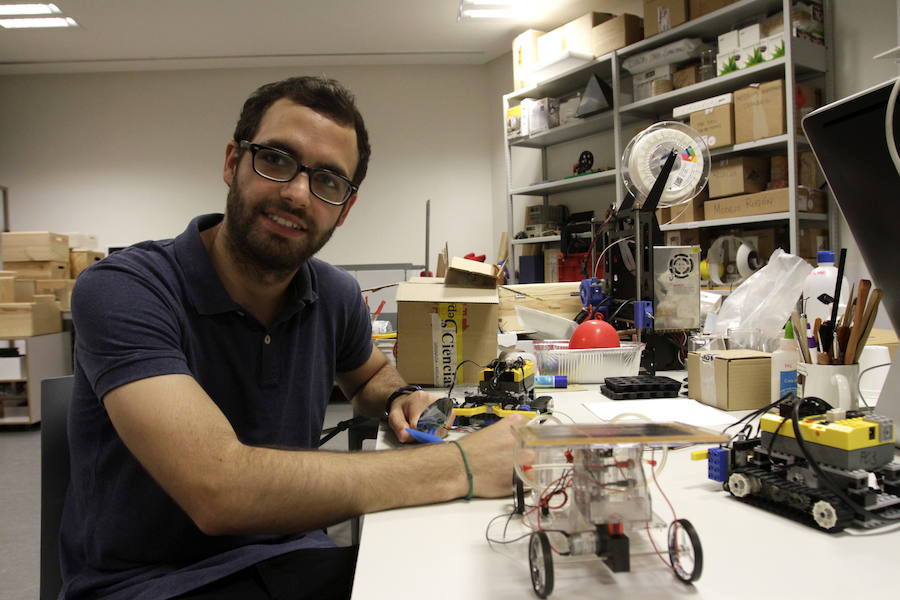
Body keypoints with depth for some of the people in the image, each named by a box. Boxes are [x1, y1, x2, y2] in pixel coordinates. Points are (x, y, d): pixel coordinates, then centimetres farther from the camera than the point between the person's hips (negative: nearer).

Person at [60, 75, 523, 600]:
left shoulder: (337, 296, -2)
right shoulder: (122, 291, -19)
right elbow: (219, 489, -31)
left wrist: (399, 399, -4)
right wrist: (459, 466, -29)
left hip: (291, 558, 6)